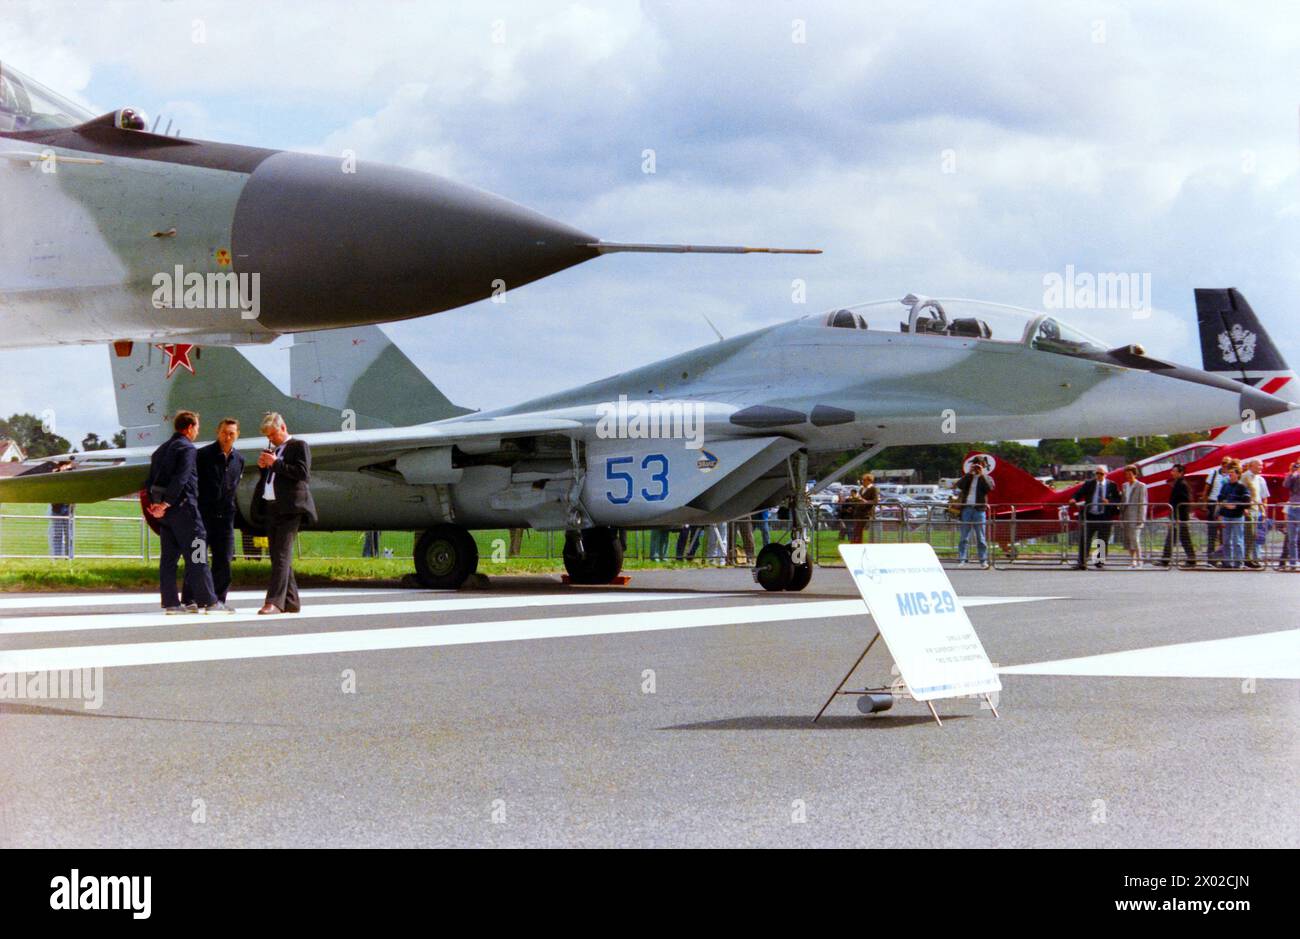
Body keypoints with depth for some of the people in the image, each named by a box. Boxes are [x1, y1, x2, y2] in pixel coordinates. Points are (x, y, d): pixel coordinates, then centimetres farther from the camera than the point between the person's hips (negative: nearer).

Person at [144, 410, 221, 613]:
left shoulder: (161, 450, 19)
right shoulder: (187, 449, -8)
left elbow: (150, 481, 16)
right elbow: (180, 480, -19)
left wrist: (154, 503, 8)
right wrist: (165, 505, -18)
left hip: (165, 512, 8)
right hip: (182, 507, -8)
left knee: (168, 556, 8)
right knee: (196, 555, -6)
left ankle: (170, 602, 6)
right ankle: (209, 601, -6)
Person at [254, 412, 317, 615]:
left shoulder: (299, 446, -2)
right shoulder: (274, 450, 20)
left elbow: (302, 473, -15)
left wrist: (275, 463, -15)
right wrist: (263, 466, 5)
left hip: (289, 508, -9)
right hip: (271, 507, 9)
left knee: (282, 554, -15)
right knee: (277, 556, 8)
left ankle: (275, 602, -21)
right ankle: (291, 601, 14)